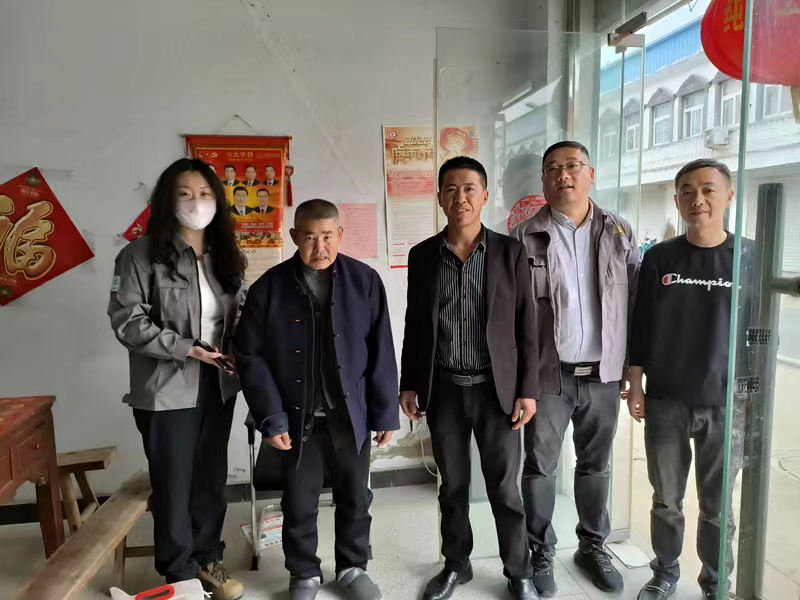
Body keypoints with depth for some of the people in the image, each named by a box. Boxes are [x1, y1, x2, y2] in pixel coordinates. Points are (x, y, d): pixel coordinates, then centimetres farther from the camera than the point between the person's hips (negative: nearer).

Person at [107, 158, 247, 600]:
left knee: (212, 476, 16)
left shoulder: (226, 256, 7)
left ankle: (207, 559, 35)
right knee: (174, 482, 8)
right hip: (168, 387, -5)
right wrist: (185, 348, -18)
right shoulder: (142, 254, -10)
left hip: (218, 383, 5)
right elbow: (126, 320, -13)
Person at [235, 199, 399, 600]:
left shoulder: (364, 280, -6)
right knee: (299, 504, 14)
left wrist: (385, 413, -2)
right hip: (298, 418, 0)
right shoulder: (269, 287, -7)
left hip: (350, 415, 1)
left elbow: (381, 352, -3)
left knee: (355, 498, 16)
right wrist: (271, 418, -10)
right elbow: (251, 356, -5)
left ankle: (353, 568, 40)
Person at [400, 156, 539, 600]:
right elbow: (413, 326, 7)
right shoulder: (422, 255, 2)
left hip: (496, 388, -1)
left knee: (504, 488, 9)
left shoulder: (510, 252, -3)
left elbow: (526, 327, -2)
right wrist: (408, 385, 4)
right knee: (452, 485, 15)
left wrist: (527, 390, -5)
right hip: (443, 390, 2)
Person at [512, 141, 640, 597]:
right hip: (548, 374, -2)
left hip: (602, 374, 3)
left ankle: (593, 548, 36)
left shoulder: (620, 233, 4)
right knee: (540, 468, 9)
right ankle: (541, 556, 27)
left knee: (595, 467, 17)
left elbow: (637, 301, 6)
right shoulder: (525, 238, -5)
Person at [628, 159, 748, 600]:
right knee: (666, 501, 13)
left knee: (717, 506, 12)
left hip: (725, 405, -1)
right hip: (665, 402, 1)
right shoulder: (658, 258, 0)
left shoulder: (749, 258, -2)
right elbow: (641, 327, 3)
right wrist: (635, 386, 1)